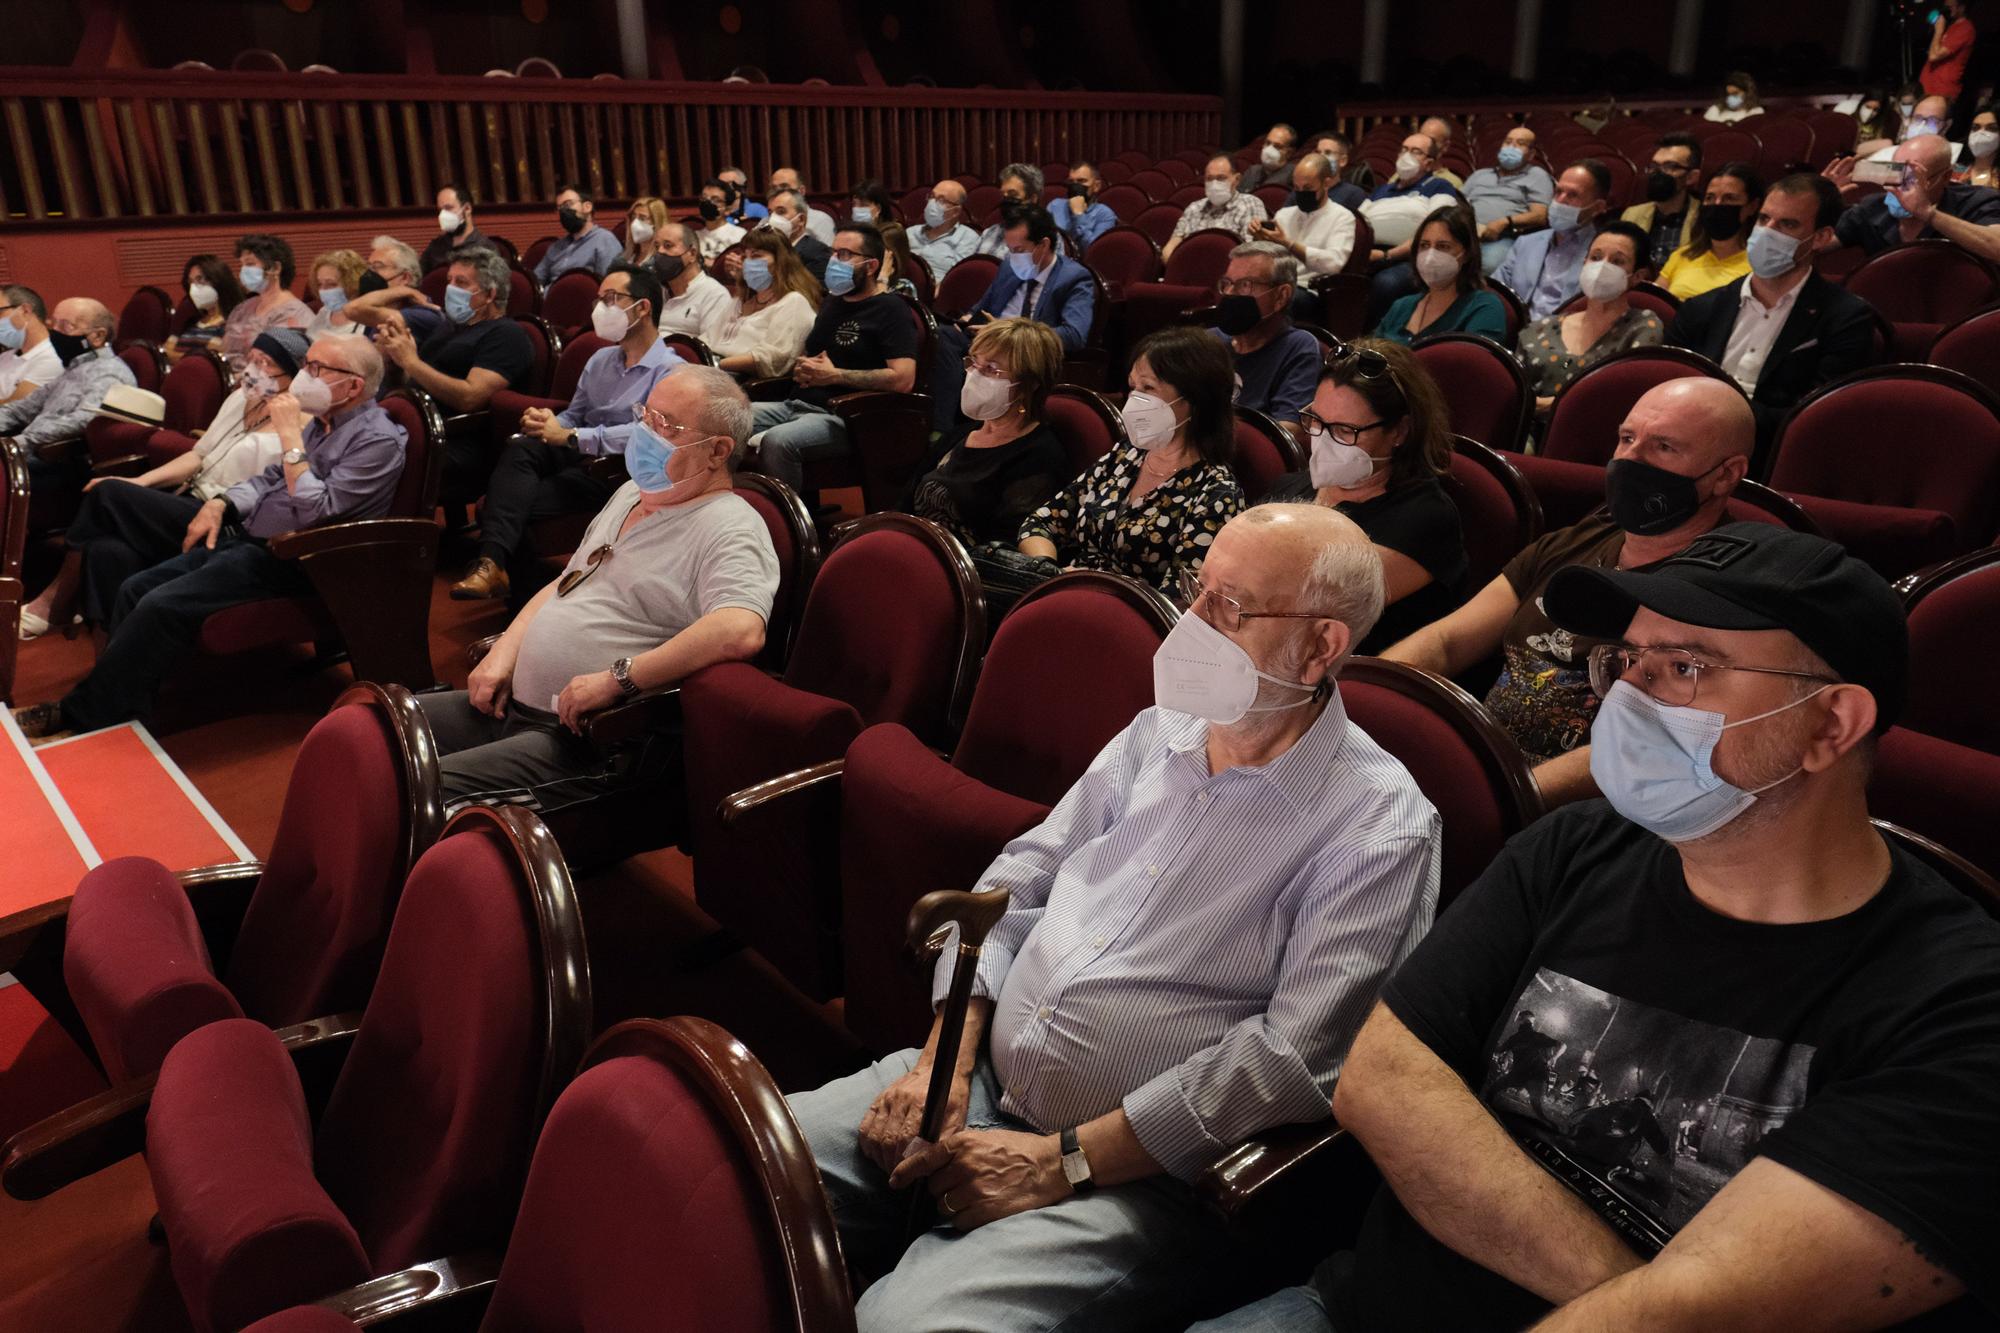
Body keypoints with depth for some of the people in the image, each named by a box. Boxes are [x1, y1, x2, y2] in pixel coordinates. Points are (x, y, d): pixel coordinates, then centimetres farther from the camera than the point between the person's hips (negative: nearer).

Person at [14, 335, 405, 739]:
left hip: (287, 559, -10)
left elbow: (317, 513, -25)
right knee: (135, 590, 0)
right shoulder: (323, 420, 12)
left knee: (162, 606, -19)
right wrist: (220, 503, 8)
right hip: (248, 540, 10)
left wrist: (290, 438, -22)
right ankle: (107, 694, 5)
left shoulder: (378, 439, -16)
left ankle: (84, 719, -5)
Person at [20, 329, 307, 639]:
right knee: (108, 551, -19)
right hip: (188, 501, 7)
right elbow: (198, 455, 15)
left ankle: (55, 602, 4)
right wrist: (139, 482, 4)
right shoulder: (241, 398, 13)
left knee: (107, 494, -15)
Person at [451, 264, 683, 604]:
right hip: (577, 458, 7)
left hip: (617, 474, -7)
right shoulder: (601, 359, 20)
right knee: (521, 448, -27)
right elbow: (573, 416, 22)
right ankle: (492, 562, -35)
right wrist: (543, 424, -4)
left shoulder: (671, 371, -7)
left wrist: (567, 436, -21)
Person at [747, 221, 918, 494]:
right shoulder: (832, 302, 23)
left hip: (844, 417, -8)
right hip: (797, 404, 8)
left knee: (778, 441, -34)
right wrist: (801, 368, 9)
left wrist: (835, 375, -12)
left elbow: (903, 379, -16)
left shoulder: (890, 309, -3)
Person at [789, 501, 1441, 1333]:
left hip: (1139, 1175, -6)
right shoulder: (1158, 733, 9)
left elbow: (1293, 1058, -19)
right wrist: (944, 1058, -3)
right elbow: (1017, 883, 11)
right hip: (979, 1084, 6)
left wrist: (1068, 1162, -18)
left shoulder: (1380, 827, -12)